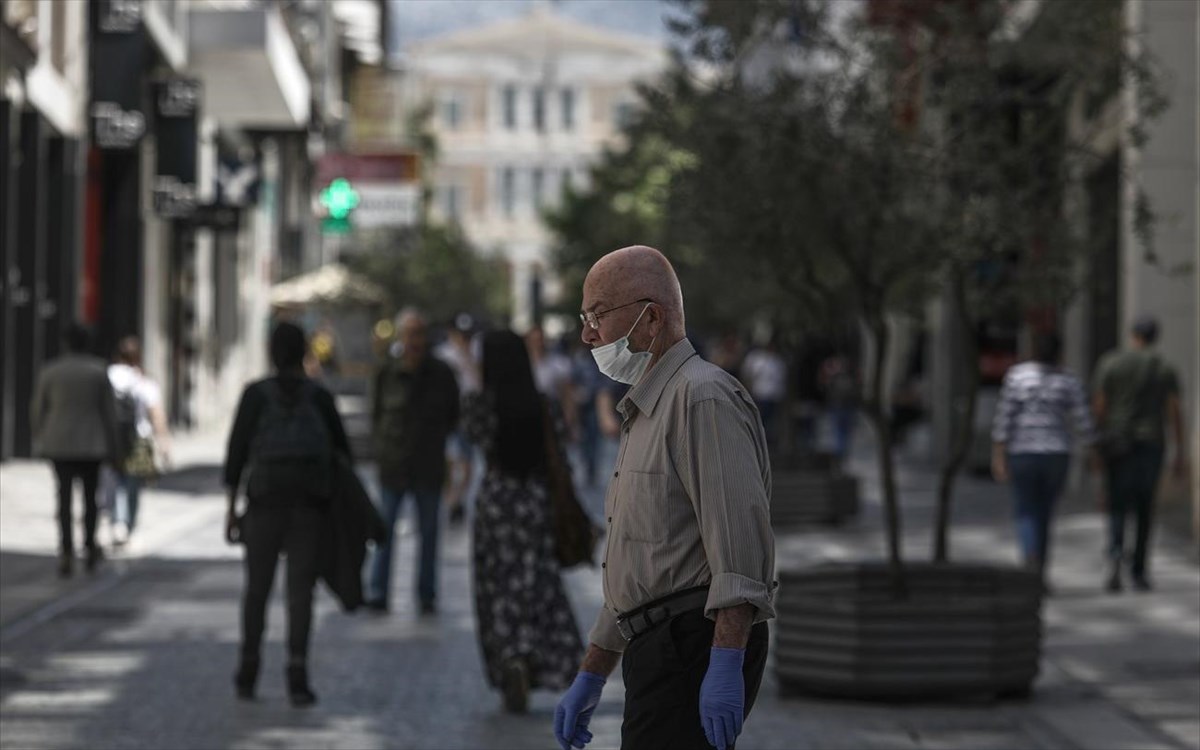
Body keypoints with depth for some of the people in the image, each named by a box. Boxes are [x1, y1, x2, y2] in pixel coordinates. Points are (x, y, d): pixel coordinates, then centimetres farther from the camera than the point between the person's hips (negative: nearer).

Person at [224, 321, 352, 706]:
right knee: (300, 588, 0)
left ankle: (247, 674, 18)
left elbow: (237, 449, -3)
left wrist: (231, 506, 1)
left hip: (265, 498, 0)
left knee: (257, 586, 13)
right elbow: (341, 451, 6)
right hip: (310, 501, 0)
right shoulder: (319, 396, 4)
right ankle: (297, 673, -11)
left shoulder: (256, 393, 0)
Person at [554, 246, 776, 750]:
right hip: (657, 647, 10)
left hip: (695, 647, -10)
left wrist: (725, 666, -27)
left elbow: (741, 538, -21)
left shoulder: (704, 397, -10)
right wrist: (590, 678, 26)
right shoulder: (645, 414, 24)